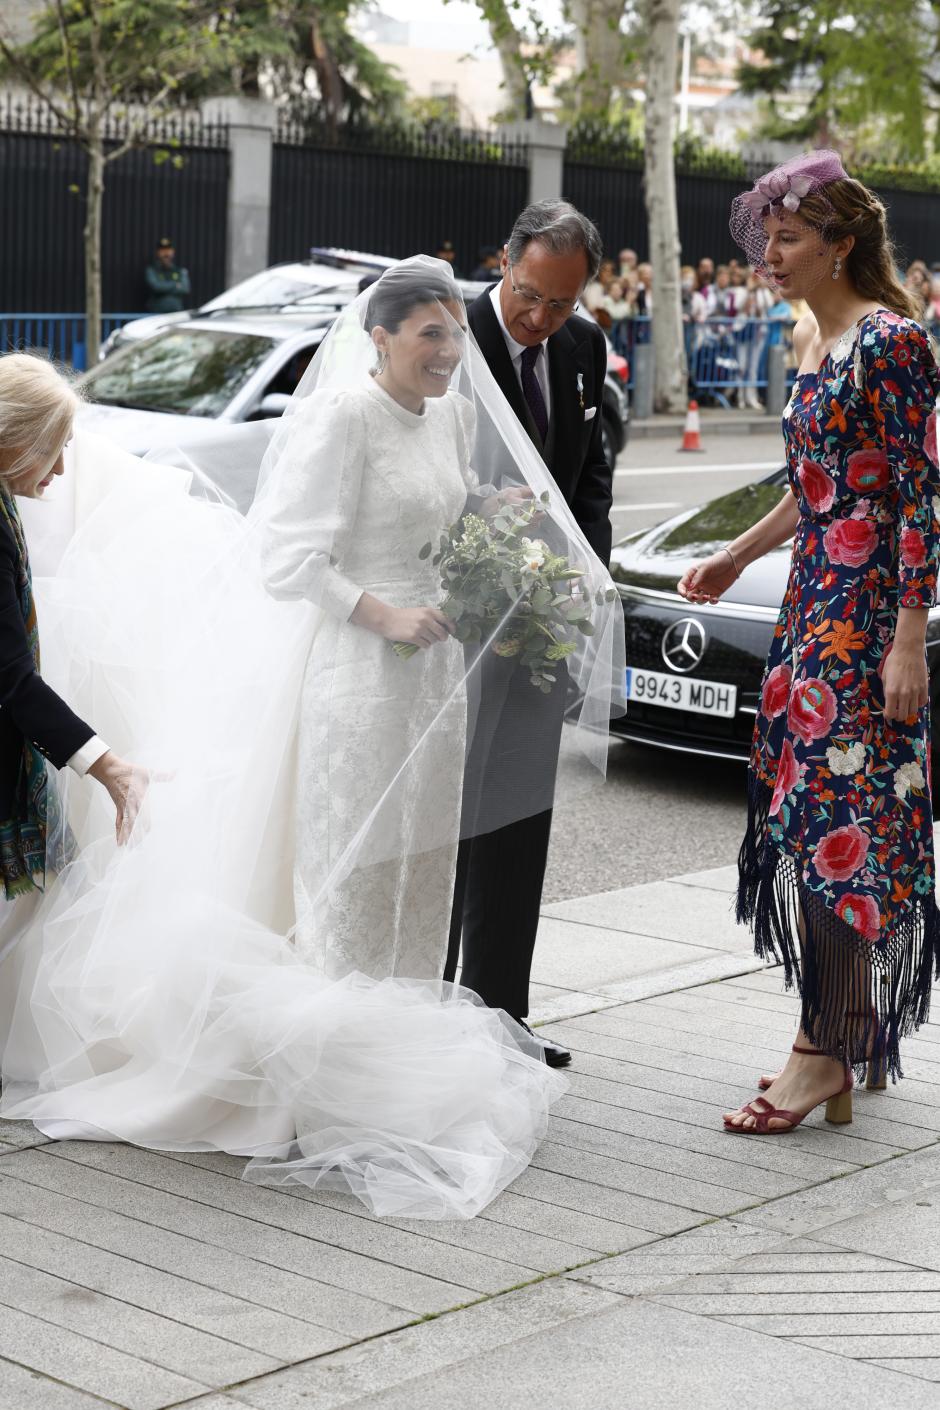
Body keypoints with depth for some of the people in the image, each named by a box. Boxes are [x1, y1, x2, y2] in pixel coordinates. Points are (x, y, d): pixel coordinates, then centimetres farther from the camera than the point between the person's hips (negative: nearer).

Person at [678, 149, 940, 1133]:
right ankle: (844, 1040, 19)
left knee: (840, 821, -6)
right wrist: (737, 556, 26)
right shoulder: (808, 340, 14)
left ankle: (824, 1052, 2)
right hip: (814, 601, 9)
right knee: (805, 815, 10)